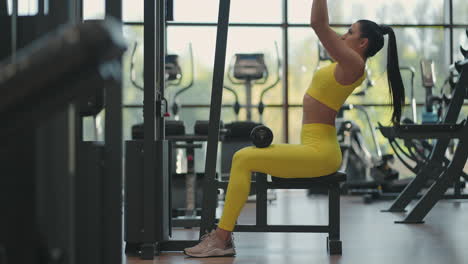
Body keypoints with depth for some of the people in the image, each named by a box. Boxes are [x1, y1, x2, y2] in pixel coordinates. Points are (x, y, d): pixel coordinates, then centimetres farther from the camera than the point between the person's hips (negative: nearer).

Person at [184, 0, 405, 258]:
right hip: (315, 149, 10)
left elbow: (318, 23, -19)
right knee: (245, 157, 13)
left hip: (319, 152, -10)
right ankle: (223, 233, 9)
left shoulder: (354, 65, -12)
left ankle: (221, 241, -12)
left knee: (243, 159, -15)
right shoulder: (348, 65, 16)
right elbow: (321, 25, 28)